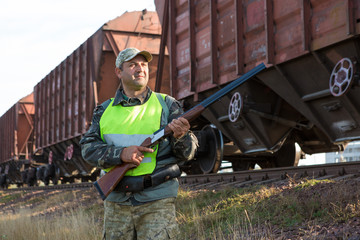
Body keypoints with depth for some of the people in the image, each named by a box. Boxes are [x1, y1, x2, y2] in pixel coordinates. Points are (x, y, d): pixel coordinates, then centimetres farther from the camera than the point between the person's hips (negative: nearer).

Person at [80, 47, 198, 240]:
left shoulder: (166, 104, 4)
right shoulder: (105, 110, 10)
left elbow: (188, 153, 2)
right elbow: (88, 148, 1)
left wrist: (180, 137, -21)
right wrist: (121, 153, -16)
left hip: (157, 202, -2)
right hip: (116, 202, 3)